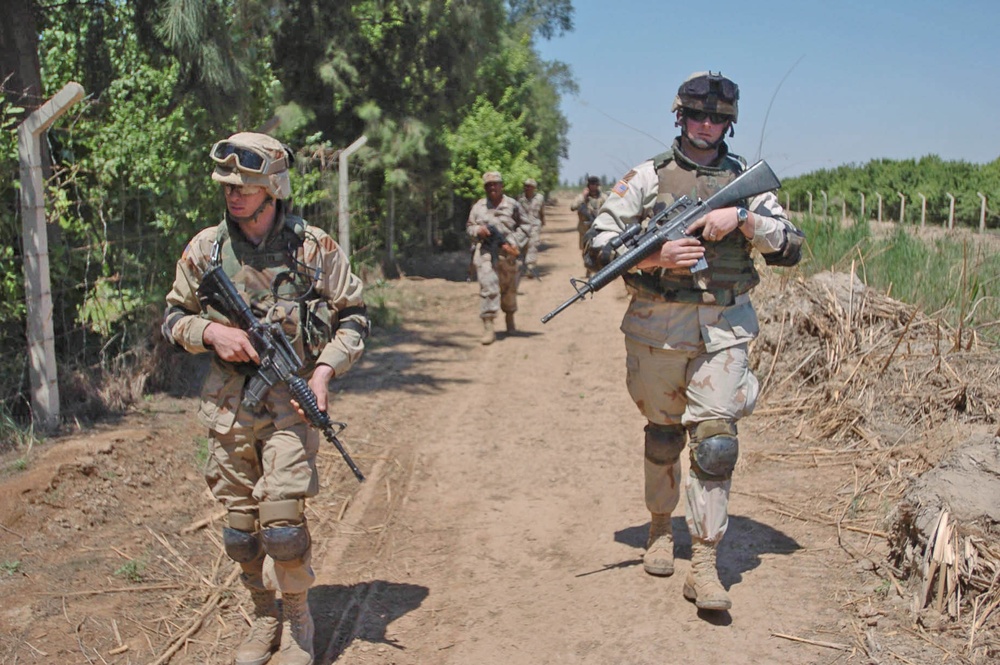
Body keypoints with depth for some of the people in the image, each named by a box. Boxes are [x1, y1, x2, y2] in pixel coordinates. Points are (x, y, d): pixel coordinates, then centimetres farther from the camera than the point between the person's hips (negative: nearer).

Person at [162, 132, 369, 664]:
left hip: (291, 401, -3)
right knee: (240, 528, 10)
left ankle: (298, 618, 16)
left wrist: (326, 367, -11)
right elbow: (173, 318, 11)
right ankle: (264, 617, 32)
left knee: (282, 522, -10)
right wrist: (211, 331, -10)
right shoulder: (205, 248, 2)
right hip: (228, 405, 3)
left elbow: (353, 315, 4)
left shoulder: (314, 247, -4)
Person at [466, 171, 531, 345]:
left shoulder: (512, 205, 1)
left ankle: (509, 317, 41)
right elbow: (469, 226, 15)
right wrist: (478, 230, -8)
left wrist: (513, 242, -9)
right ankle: (488, 327, -14)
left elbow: (525, 226, 4)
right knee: (487, 287, -13)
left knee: (509, 288, 15)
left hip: (506, 253, 0)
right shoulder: (478, 206, 8)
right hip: (485, 252, 0)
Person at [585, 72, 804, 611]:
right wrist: (655, 256, -16)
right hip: (658, 327, 0)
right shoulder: (648, 176, 4)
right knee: (663, 433, 13)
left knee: (715, 440, -7)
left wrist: (742, 218, -11)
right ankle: (661, 528, 35)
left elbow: (791, 248, 4)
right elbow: (599, 240, -1)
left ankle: (704, 566, -1)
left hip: (723, 329, 0)